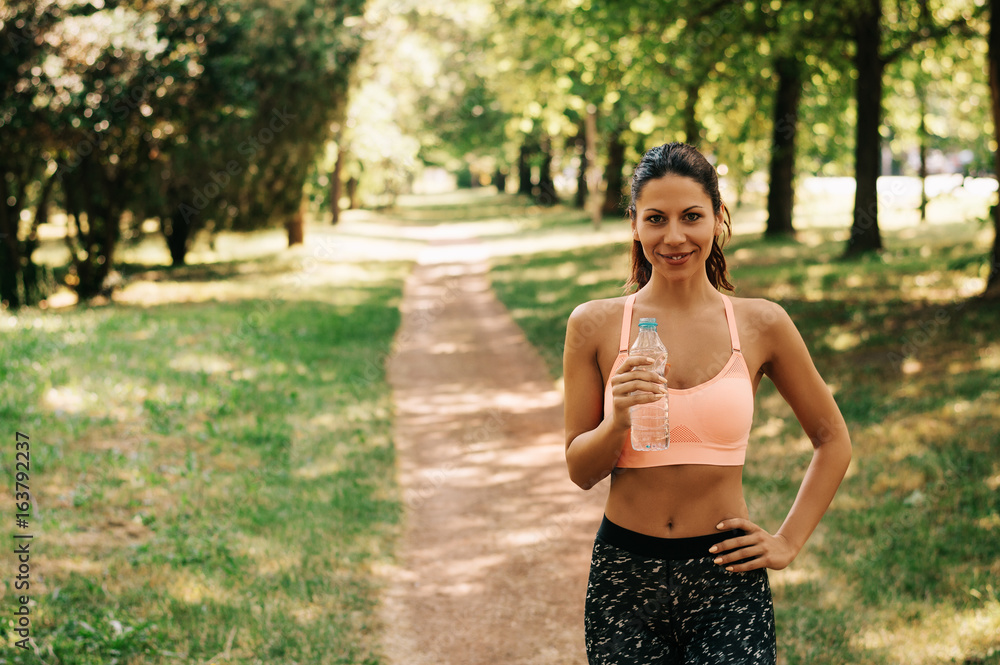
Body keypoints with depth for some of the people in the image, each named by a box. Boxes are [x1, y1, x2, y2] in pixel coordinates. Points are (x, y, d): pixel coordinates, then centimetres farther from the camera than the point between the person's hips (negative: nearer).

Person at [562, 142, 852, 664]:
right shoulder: (595, 325, -2)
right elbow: (580, 470, 2)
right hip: (624, 578, 1)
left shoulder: (762, 326, -1)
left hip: (728, 581, 0)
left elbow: (832, 440, 12)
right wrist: (618, 422, -17)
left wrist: (788, 541, 6)